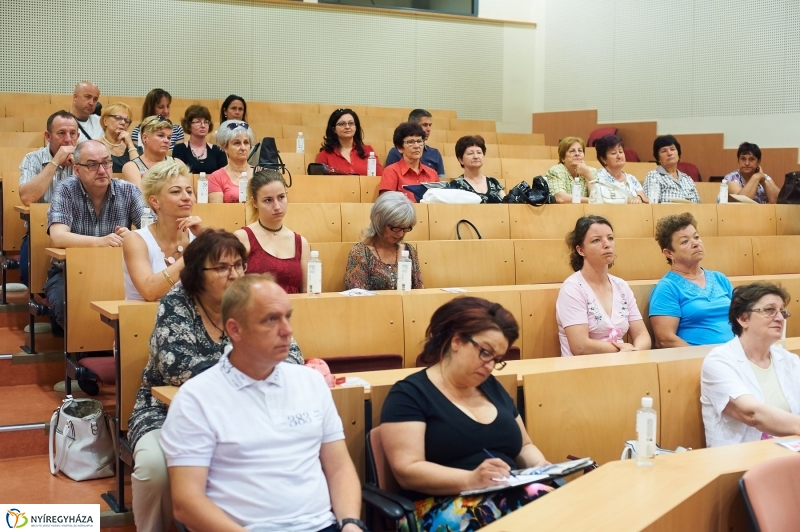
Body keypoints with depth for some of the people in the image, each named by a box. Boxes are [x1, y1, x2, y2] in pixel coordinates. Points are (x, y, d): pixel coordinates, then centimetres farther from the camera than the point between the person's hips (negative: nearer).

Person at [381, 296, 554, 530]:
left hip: (511, 495, 8)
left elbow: (524, 446, 29)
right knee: (536, 504, -36)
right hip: (444, 509, -7)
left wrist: (539, 466, 5)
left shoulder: (492, 387, 21)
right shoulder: (410, 394, -1)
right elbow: (407, 471, -11)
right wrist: (470, 480, -25)